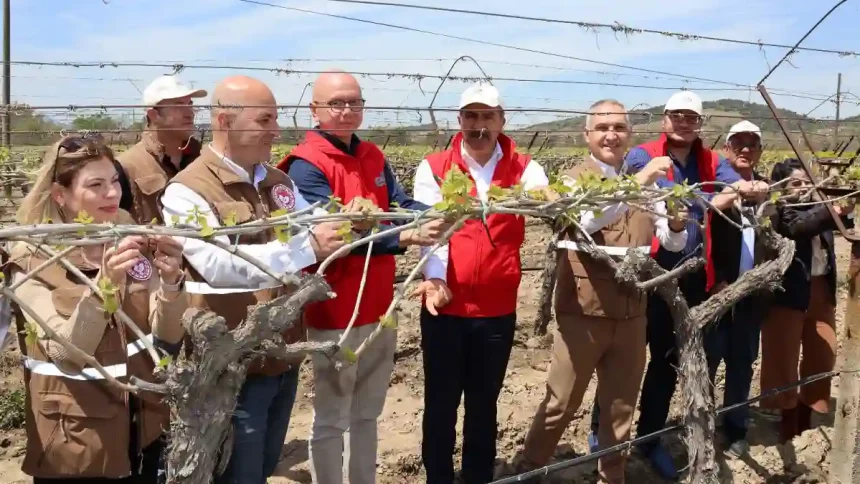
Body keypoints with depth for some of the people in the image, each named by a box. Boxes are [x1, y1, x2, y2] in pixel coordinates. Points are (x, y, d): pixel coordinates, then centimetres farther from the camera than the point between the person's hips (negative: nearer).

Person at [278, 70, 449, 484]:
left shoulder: (373, 157, 9)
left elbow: (402, 207, -1)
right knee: (331, 419, 7)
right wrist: (405, 238, -34)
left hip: (378, 308, 7)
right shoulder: (306, 165, -14)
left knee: (367, 413, 21)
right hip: (335, 314, -7)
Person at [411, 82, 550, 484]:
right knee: (440, 403, 10)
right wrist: (434, 278, -29)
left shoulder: (523, 169, 2)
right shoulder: (433, 168, -2)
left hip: (498, 308, 2)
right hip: (446, 307, -1)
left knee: (484, 404, 16)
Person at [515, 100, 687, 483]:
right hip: (582, 312, -4)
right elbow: (585, 219, -27)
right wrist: (636, 183, -34)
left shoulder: (644, 183, 9)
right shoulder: (575, 179, -5)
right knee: (560, 405, 6)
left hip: (631, 313, 4)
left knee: (621, 405, 15)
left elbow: (674, 243, 7)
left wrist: (676, 220, -15)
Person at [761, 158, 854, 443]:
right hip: (790, 292, -6)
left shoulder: (818, 204, 10)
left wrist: (845, 212, -17)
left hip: (822, 290, 6)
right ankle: (788, 421, 17)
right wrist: (832, 212, -41)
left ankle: (805, 419, 27)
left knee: (822, 356, 11)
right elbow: (798, 227, -26)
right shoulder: (778, 210, -8)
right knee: (785, 357, 3)